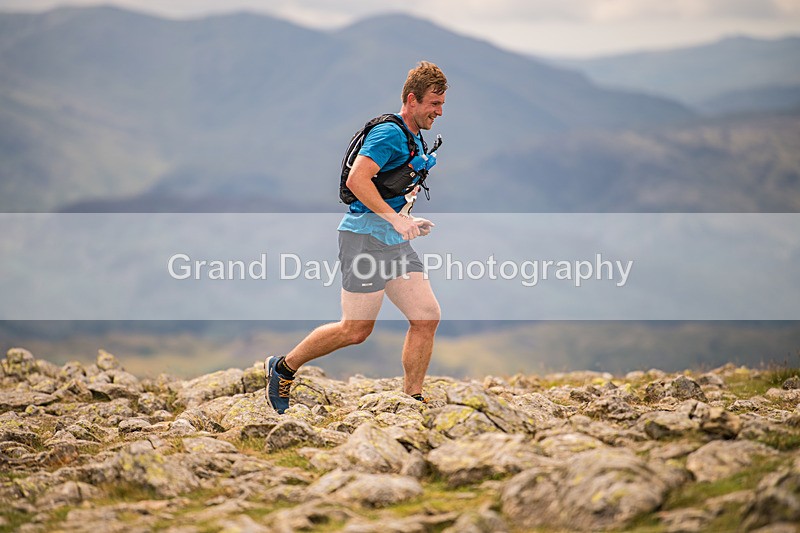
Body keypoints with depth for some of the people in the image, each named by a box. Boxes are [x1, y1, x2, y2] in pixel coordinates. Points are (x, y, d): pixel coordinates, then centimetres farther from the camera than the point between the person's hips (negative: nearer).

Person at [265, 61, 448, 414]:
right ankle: (283, 367, 14)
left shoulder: (415, 140, 18)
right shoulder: (389, 133, -14)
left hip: (396, 243, 9)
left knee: (427, 317, -1)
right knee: (356, 330, -6)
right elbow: (356, 179, -24)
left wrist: (409, 221, 16)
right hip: (365, 238, -9)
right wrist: (396, 219, -25)